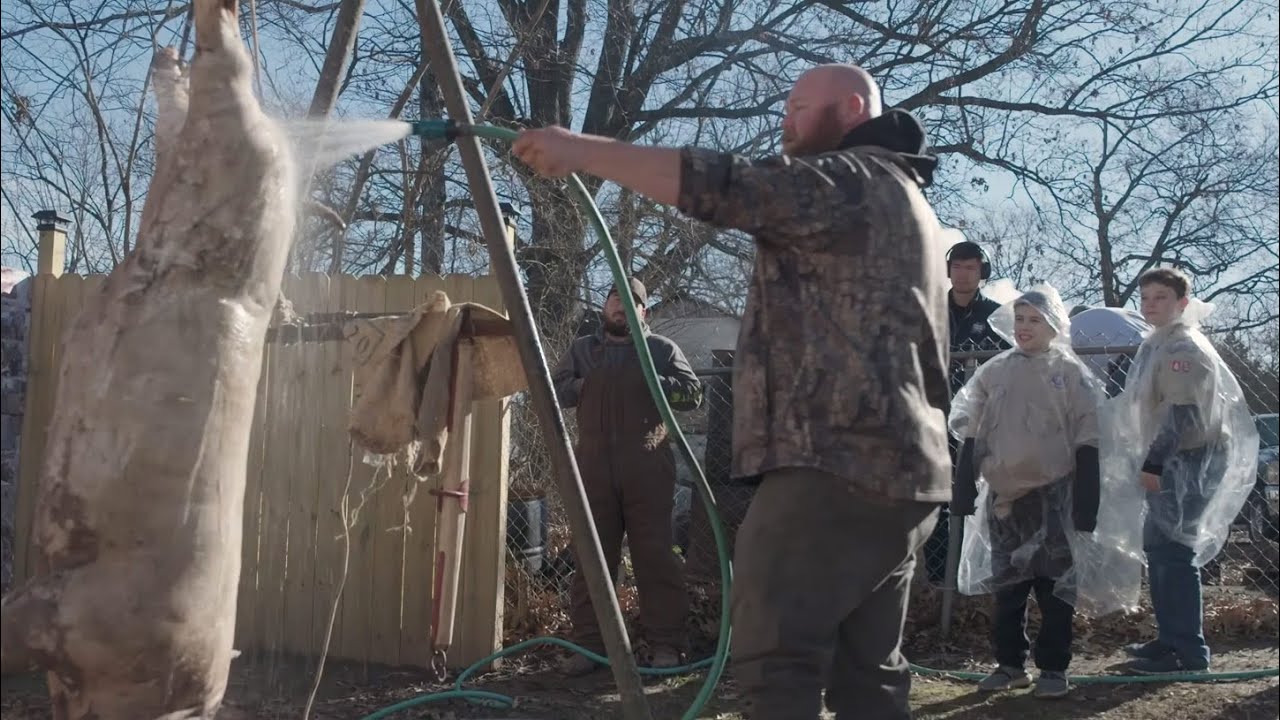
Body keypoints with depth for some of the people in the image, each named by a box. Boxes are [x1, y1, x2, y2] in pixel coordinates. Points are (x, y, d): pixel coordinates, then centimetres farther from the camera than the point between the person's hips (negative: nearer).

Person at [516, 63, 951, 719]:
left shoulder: (845, 181, -5)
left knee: (775, 660, -11)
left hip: (834, 465, -10)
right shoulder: (903, 197, 27)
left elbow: (720, 186, -17)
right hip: (901, 471, 10)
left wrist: (583, 150, -12)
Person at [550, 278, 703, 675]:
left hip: (647, 467, -2)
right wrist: (584, 386, -5)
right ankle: (588, 643, 8)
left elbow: (693, 392, 2)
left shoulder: (662, 349, 10)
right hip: (593, 465, 2)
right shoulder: (581, 349, 18)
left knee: (655, 554, -3)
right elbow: (553, 390, 10)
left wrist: (652, 381, -10)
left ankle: (666, 643, 2)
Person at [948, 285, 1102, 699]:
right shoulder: (994, 371, 7)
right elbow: (971, 433, 9)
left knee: (1054, 584, 1)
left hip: (1052, 495, -3)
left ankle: (1053, 669, 11)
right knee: (1006, 585, 10)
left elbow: (1086, 442, -4)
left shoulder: (1071, 372, -1)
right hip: (1003, 494, 4)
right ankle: (1010, 663, 20)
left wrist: (1085, 502, -10)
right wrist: (964, 490, 2)